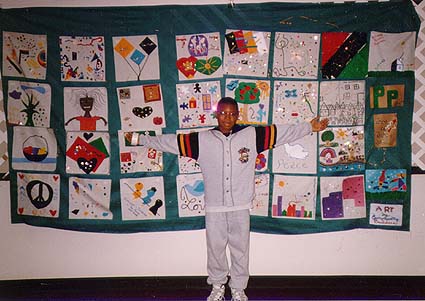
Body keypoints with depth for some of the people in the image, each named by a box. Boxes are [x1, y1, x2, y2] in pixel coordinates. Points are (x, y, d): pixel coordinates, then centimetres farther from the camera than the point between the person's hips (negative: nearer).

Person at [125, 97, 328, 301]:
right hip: (214, 207, 0)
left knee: (240, 249, 12)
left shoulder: (252, 135, -1)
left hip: (241, 207, 0)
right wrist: (140, 139, 5)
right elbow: (170, 141, 3)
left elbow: (283, 132, 2)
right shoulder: (202, 139, -1)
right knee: (215, 248, 13)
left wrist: (310, 127, 2)